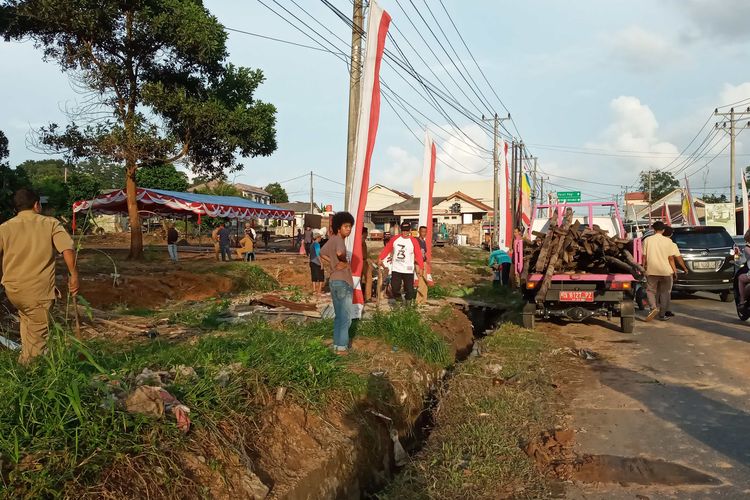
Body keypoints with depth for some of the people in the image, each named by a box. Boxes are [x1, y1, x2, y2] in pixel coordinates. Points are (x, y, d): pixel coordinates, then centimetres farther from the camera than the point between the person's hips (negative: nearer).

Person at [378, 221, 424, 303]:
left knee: (409, 288, 0)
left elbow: (418, 254, -6)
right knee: (395, 287, 1)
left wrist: (421, 267, -14)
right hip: (396, 269, 2)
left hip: (408, 270, -2)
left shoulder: (414, 241, -3)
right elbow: (387, 249, 8)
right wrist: (380, 258, -1)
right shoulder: (394, 239, 4)